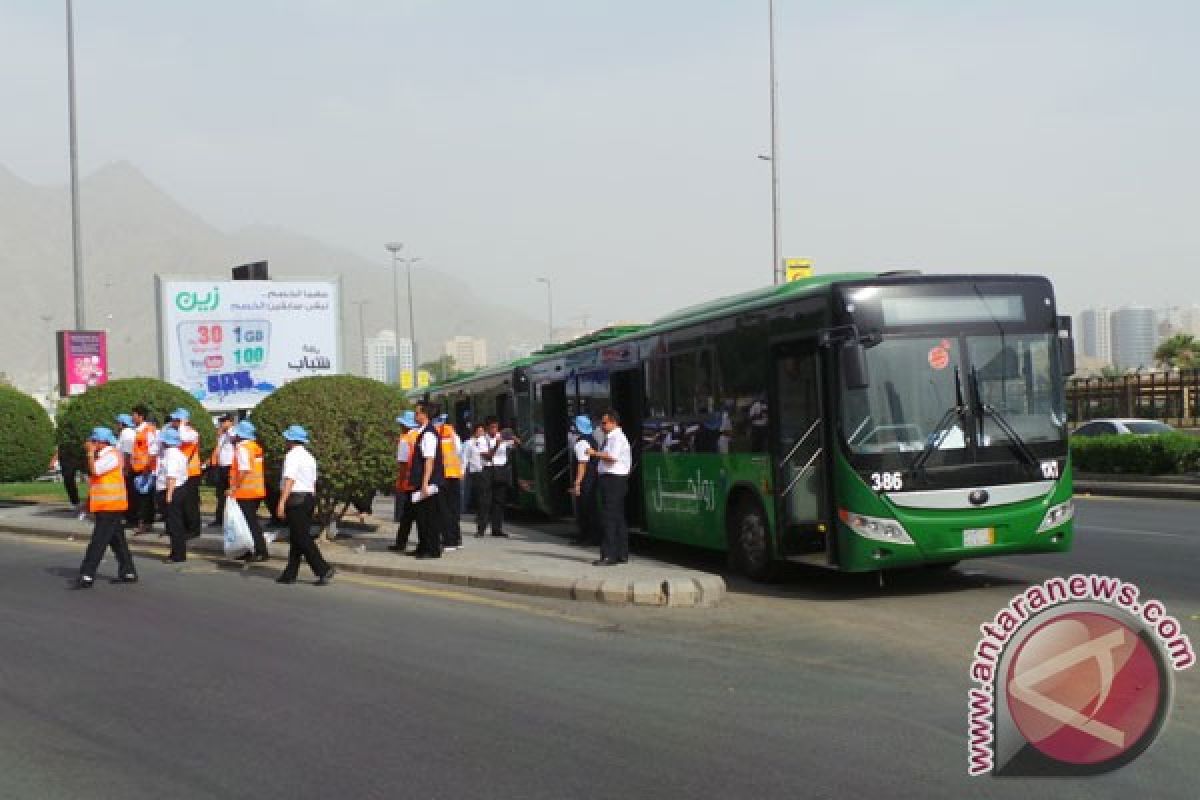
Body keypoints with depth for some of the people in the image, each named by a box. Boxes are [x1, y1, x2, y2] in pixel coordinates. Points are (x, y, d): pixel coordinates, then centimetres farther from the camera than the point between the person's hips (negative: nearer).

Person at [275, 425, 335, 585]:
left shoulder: (292, 455, -10)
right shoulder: (309, 457, 17)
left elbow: (289, 480, -20)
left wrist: (282, 502, -24)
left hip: (296, 499, -9)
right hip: (309, 498, 9)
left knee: (302, 538, -8)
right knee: (296, 537, 12)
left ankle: (323, 570, -14)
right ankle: (290, 574, 15)